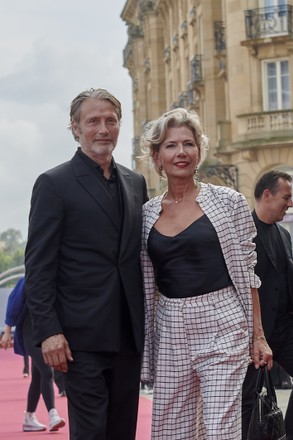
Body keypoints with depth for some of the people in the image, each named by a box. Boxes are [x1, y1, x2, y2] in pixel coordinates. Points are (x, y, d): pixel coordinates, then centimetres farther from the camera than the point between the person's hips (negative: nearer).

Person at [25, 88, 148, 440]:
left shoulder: (135, 183, 14)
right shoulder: (53, 184, -4)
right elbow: (38, 266, -8)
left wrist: (148, 321, 10)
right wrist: (48, 331, -16)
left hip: (130, 333, 6)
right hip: (83, 336, -5)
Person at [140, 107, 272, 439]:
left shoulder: (229, 202, -1)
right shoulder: (147, 214, 8)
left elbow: (247, 273, 2)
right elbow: (145, 285, 13)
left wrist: (257, 335, -1)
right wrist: (141, 348, 11)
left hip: (222, 327, -3)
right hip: (169, 331, 4)